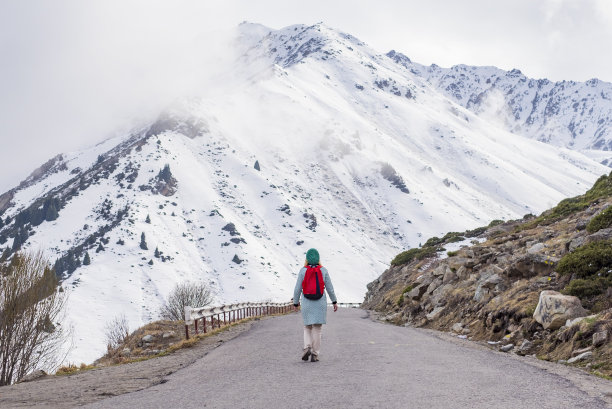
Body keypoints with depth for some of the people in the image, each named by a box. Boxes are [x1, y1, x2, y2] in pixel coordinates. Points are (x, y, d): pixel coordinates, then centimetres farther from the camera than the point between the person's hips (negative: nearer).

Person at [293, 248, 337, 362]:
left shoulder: (303, 271, -6)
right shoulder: (323, 270, -3)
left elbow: (298, 289, -4)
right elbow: (329, 288, 0)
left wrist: (295, 303, 8)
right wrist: (334, 302, 9)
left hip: (307, 304, 0)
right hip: (320, 304, 0)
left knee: (307, 328, 15)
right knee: (317, 329, 5)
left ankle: (307, 347, -7)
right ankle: (315, 355, 3)